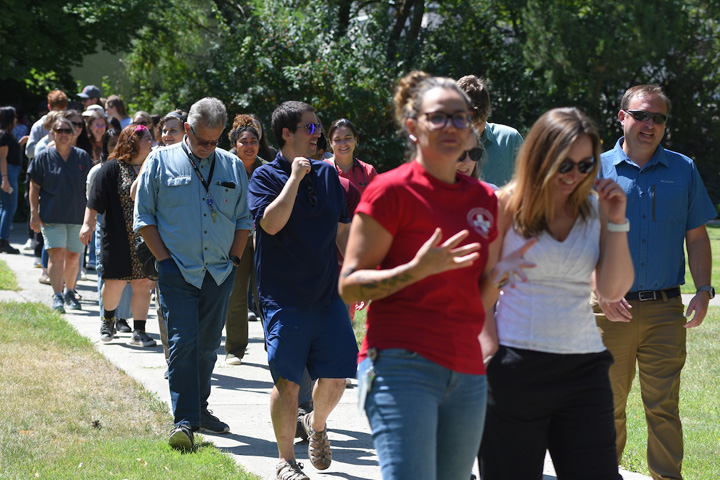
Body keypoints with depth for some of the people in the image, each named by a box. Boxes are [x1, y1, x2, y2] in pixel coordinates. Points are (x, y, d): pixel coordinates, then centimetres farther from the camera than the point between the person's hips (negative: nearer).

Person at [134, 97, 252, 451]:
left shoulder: (232, 166, 10)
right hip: (178, 272, -3)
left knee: (208, 345, 10)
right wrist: (164, 259, -5)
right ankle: (184, 421, -13)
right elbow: (144, 216, 2)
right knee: (182, 343, -11)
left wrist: (234, 259, 5)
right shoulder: (160, 162, 1)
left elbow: (243, 218, 16)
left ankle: (199, 408, 23)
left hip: (220, 274, 4)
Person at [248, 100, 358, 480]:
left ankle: (317, 424, 33)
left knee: (336, 374, 2)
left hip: (327, 293, 5)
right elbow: (271, 222, -22)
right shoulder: (266, 176, -4)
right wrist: (295, 177, -18)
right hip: (284, 297, -5)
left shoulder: (327, 174, 11)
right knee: (288, 381, -3)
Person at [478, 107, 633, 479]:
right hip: (517, 366, -3)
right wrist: (491, 346, -11)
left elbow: (614, 290, 3)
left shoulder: (595, 209, 8)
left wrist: (615, 223, -5)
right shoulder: (508, 204, -2)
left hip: (583, 366, 3)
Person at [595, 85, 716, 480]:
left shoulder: (683, 170, 9)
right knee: (609, 405, 7)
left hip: (665, 310, 1)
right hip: (612, 309, -1)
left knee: (663, 407, -1)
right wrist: (601, 289, -12)